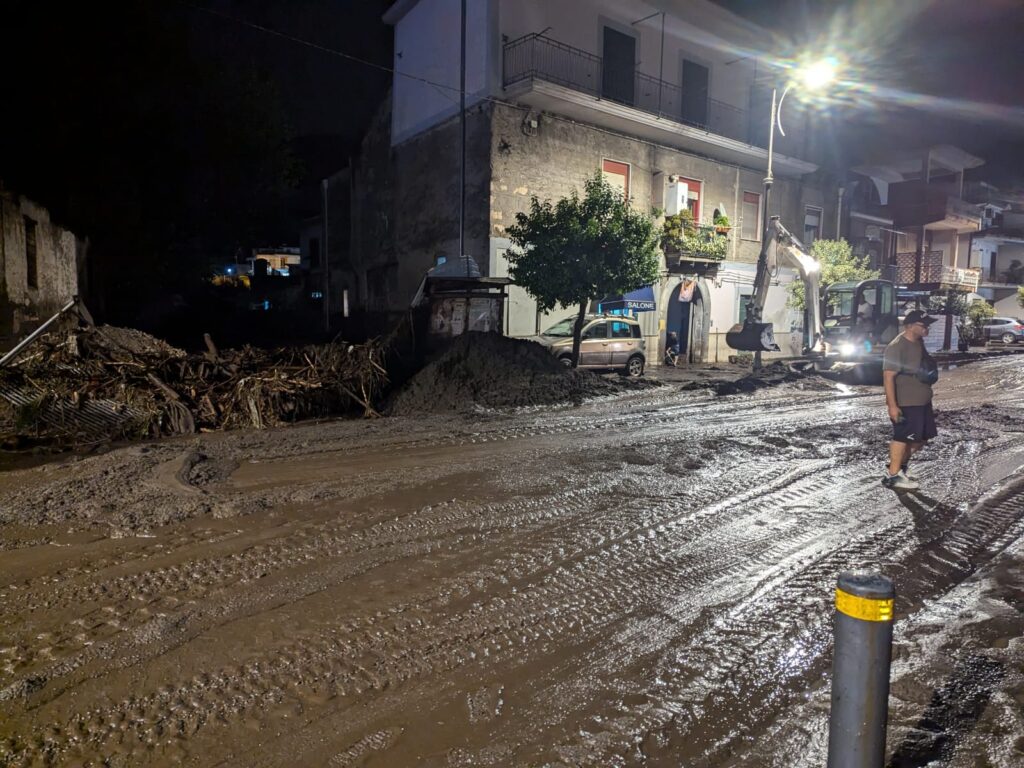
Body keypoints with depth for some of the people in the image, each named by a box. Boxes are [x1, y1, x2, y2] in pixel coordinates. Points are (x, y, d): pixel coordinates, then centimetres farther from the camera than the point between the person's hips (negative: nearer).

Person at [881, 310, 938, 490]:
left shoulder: (919, 342, 7)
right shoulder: (897, 347, -21)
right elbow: (888, 376, -23)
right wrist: (892, 405, -26)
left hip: (922, 401, 9)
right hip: (905, 403, -9)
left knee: (922, 438, 14)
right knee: (902, 437, -1)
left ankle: (900, 466, 28)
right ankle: (892, 475, 9)